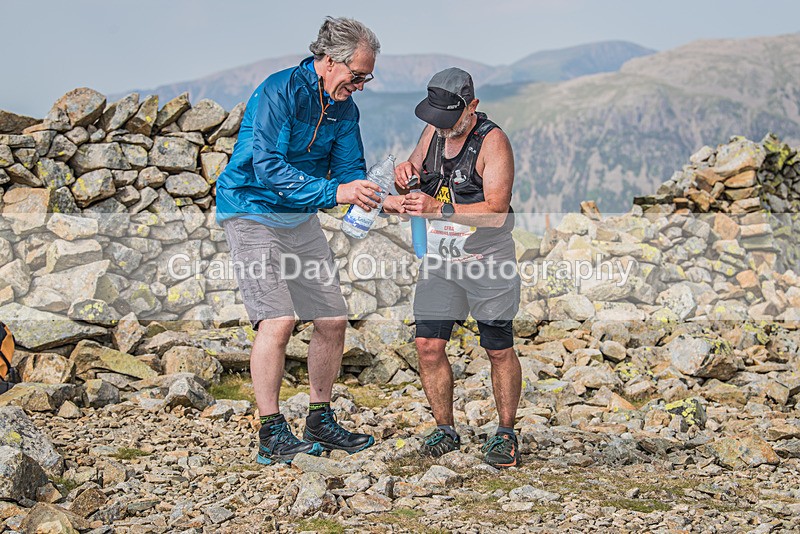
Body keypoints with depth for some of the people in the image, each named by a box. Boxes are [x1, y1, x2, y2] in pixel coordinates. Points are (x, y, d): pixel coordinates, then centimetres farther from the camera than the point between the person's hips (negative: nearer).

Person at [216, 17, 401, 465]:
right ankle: (272, 435, -10)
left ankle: (321, 421, 19)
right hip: (252, 213, -8)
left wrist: (377, 201, -15)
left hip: (301, 219, 8)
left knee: (333, 320, 5)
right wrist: (334, 192, -36)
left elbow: (350, 170, 7)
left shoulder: (344, 108, 3)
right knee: (277, 320, -19)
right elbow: (268, 168, -29)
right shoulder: (280, 92, -20)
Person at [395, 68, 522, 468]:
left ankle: (506, 435, 17)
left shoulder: (492, 141, -15)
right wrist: (404, 176, -12)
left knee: (499, 350, 3)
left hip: (489, 262, -5)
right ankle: (445, 430, 14)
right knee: (428, 346, -2)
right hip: (439, 260, 5)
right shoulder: (433, 132, 4)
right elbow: (410, 194, 12)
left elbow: (497, 210, -24)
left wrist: (439, 209, -33)